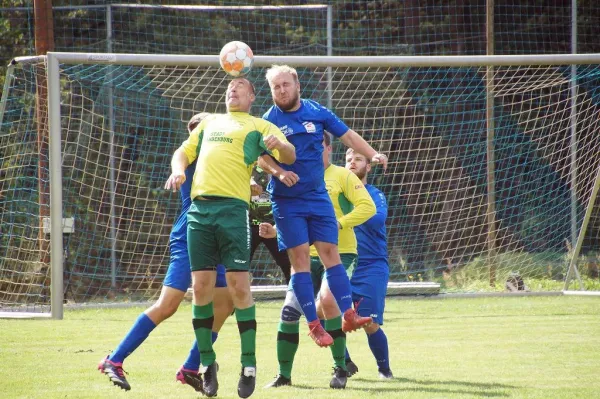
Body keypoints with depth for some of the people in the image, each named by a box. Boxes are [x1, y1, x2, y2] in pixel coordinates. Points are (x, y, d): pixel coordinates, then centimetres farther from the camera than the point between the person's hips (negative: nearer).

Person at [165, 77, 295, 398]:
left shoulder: (258, 126, 13)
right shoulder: (209, 123, 27)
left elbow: (289, 156, 3)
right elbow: (183, 151, 29)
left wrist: (279, 145, -21)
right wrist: (178, 170, 5)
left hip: (233, 206, -4)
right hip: (199, 206, 4)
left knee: (238, 285, -10)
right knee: (201, 286, 0)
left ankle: (249, 366, -4)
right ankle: (207, 364, 10)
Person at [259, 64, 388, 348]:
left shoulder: (317, 112, 4)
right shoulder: (269, 120, -3)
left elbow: (347, 135, 9)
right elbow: (259, 157, -4)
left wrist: (373, 155, -4)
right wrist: (278, 171, -23)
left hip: (318, 197, 2)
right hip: (287, 201, -2)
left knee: (330, 252, -4)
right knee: (300, 259, -6)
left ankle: (348, 315, -8)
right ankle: (313, 325, -6)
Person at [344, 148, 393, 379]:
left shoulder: (375, 195, 1)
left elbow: (377, 219, -18)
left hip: (371, 267, -3)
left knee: (371, 325, -13)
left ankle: (384, 368, 13)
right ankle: (345, 363, 9)